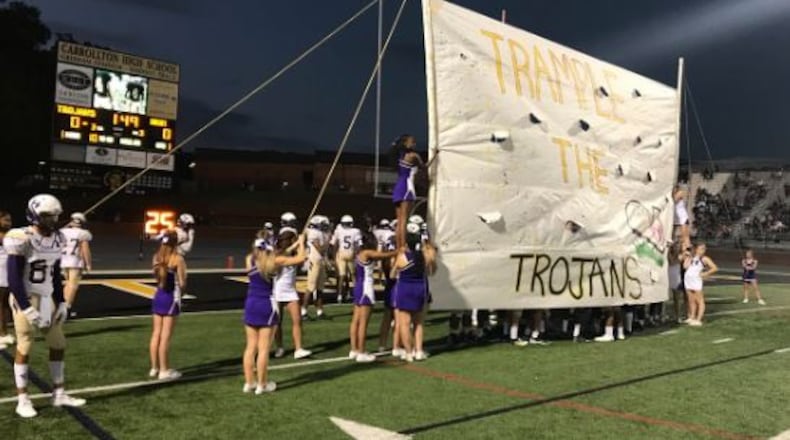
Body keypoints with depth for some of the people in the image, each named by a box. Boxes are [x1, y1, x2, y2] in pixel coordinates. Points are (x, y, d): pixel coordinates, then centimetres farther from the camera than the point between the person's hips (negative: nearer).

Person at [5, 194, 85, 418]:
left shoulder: (57, 239, 5)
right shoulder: (22, 239, -17)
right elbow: (14, 280, -18)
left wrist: (61, 303, 10)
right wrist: (28, 309, -19)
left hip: (47, 299, 7)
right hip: (25, 300, -7)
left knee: (58, 345, 10)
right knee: (24, 348, 0)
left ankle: (59, 394, 20)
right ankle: (22, 400, 12)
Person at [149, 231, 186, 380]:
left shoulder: (157, 257, 4)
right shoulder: (178, 259, -13)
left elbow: (156, 277, 10)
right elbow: (182, 283, -12)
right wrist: (182, 286, 8)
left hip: (158, 296, 6)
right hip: (171, 298, -6)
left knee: (156, 334, 12)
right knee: (165, 336, -1)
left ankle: (154, 368, 21)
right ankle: (164, 370, 6)